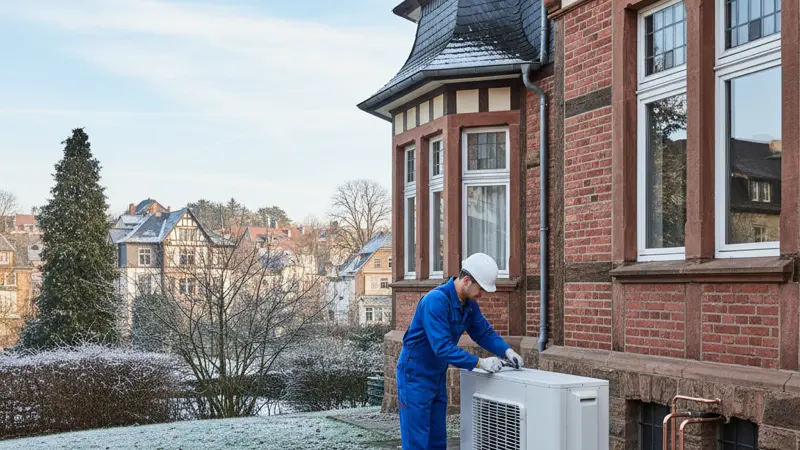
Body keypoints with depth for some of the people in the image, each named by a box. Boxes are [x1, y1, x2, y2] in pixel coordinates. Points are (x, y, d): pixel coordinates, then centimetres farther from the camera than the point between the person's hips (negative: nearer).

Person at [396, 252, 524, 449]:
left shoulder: (470, 303, 0)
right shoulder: (436, 300, -26)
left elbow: (484, 332, 10)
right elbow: (443, 347, -31)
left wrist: (506, 351, -8)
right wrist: (479, 363, -30)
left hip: (438, 375, 9)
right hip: (416, 375, -8)